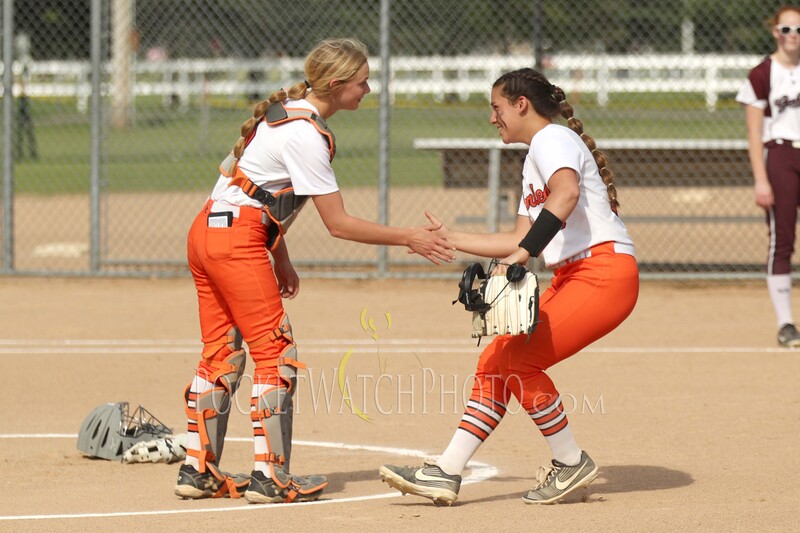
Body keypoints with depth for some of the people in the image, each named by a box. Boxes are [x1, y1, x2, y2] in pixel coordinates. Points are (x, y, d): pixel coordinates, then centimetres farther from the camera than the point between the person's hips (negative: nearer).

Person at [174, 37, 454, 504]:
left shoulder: (291, 108, 12)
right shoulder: (307, 135, -18)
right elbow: (338, 224, -15)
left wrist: (280, 257, 19)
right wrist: (408, 238, -10)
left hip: (206, 232, 10)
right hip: (238, 241, -10)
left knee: (222, 355, 13)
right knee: (276, 355, -4)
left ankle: (198, 470, 16)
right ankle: (270, 477, -3)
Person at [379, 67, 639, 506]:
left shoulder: (553, 139, -8)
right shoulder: (534, 158, 23)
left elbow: (566, 192, -31)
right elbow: (520, 240, 25)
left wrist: (523, 254, -38)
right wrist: (449, 238, 27)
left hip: (605, 270, -10)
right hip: (570, 279, 10)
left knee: (520, 359, -17)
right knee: (496, 360, 5)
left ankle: (571, 464, -2)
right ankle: (446, 473, 6)